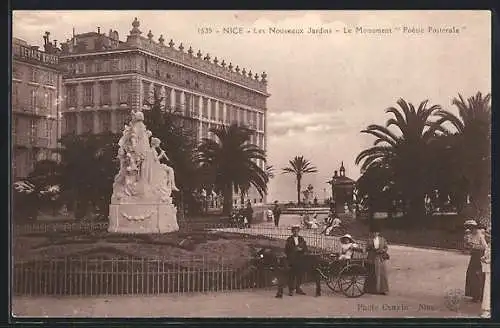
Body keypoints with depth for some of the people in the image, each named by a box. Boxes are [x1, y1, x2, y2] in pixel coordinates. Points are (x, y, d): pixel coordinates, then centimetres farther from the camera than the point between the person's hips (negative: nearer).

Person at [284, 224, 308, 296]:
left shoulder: (301, 239, 14)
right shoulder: (289, 240, 3)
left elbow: (305, 248, 10)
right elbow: (286, 250, -3)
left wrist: (301, 249, -10)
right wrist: (294, 250, -13)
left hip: (300, 260, 3)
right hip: (292, 260, -3)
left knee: (299, 275, 2)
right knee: (291, 275, -5)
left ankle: (298, 289, 14)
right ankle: (291, 290, 2)